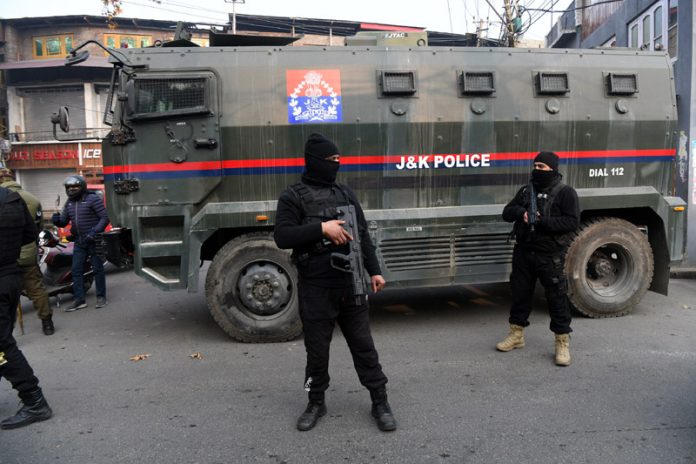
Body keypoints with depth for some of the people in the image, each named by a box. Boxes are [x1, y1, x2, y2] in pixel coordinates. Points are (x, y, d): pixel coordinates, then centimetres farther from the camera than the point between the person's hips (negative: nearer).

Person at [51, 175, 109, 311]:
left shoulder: (93, 199, -8)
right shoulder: (69, 203, 13)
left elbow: (104, 218, -12)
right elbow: (64, 222, 12)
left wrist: (94, 232, -22)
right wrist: (57, 220, -11)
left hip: (94, 240, -6)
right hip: (79, 242, 6)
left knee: (97, 268, 1)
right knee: (76, 270, 4)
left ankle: (101, 296, 12)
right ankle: (79, 300, 9)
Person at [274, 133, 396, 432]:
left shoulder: (345, 193, 12)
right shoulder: (293, 197, -3)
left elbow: (363, 235, 15)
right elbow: (282, 237, -14)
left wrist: (374, 271, 10)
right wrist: (321, 228, -21)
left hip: (351, 284, 4)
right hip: (316, 289, -3)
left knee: (363, 345, 10)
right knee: (317, 350, 9)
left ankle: (380, 402, 22)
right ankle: (316, 403, 28)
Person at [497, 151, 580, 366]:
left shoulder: (565, 192, -5)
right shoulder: (526, 190, 13)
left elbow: (572, 221, -14)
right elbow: (507, 212, 10)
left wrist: (543, 222, -22)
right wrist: (521, 213, -12)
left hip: (550, 255, -5)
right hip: (523, 252, 6)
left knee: (557, 298, 0)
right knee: (520, 293, 13)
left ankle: (562, 343, 12)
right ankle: (517, 334, 29)